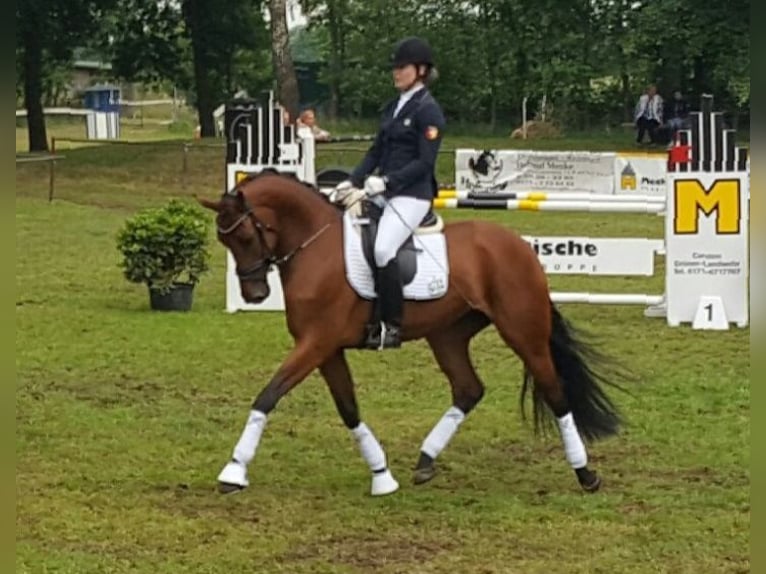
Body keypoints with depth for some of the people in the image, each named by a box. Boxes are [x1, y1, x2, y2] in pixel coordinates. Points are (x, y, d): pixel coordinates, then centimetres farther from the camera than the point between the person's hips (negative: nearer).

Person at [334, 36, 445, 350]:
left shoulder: (428, 111, -9)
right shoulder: (392, 107, 16)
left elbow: (425, 162, -15)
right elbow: (376, 151, 16)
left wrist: (387, 181, -24)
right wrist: (353, 181, 3)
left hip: (411, 195, -9)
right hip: (384, 193, 9)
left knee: (383, 248, -26)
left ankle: (392, 326, -19)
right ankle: (365, 319, 7)